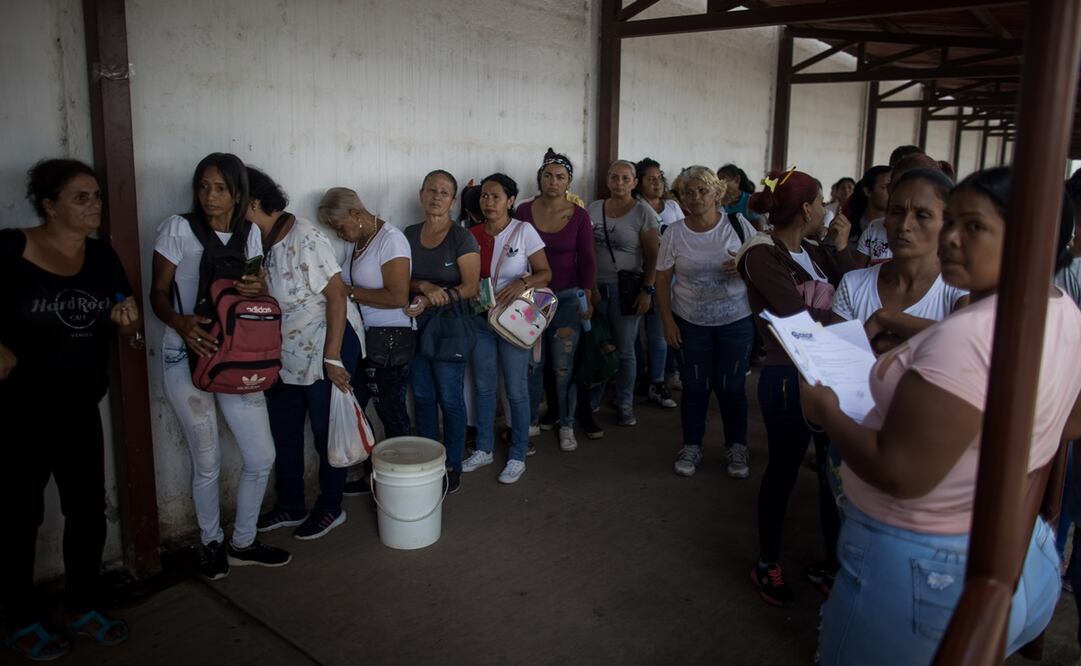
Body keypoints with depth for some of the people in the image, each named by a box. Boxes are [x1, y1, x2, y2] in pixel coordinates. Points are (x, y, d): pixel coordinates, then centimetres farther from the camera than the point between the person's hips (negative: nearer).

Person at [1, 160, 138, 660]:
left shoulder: (102, 257, 2)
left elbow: (129, 329, 8)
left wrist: (128, 320, -13)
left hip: (80, 410, 5)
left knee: (89, 509, 12)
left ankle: (81, 608, 31)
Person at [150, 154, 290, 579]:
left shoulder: (250, 233, 6)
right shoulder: (178, 229, -6)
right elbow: (158, 293, -5)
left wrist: (259, 289, -13)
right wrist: (180, 322, -26)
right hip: (187, 358, -4)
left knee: (261, 456, 4)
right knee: (207, 461, 5)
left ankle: (243, 543, 25)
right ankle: (211, 544, 29)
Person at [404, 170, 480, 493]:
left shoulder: (462, 238, -7)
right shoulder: (409, 234, 8)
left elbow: (471, 286, -14)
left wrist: (431, 301, -22)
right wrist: (425, 286, -15)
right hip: (415, 325, 5)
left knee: (450, 399, 1)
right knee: (422, 397, 12)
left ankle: (453, 466, 14)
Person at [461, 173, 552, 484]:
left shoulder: (524, 231, -7)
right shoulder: (472, 234, 3)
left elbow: (545, 273, -8)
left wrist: (522, 283, -25)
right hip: (480, 319, 4)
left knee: (516, 390, 3)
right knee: (483, 387, 13)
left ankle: (518, 456, 17)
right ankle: (484, 449, 29)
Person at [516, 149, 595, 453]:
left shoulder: (579, 216, -2)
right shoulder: (524, 212, -1)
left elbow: (586, 260, 0)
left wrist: (587, 298, -5)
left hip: (567, 297, -1)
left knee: (564, 366, 1)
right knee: (532, 363, 5)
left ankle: (566, 425, 16)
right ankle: (530, 422, 20)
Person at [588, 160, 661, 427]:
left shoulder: (643, 213, -4)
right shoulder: (595, 208, 8)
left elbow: (653, 256, -5)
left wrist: (647, 291, -11)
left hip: (626, 289, -3)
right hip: (595, 287, 3)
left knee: (624, 349, 5)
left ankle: (625, 404, 19)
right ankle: (591, 401, 22)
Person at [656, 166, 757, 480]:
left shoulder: (738, 225, -6)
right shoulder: (674, 233, -4)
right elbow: (662, 280, 1)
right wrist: (667, 320, -5)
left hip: (736, 321, 0)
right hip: (690, 322, 1)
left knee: (731, 386, 7)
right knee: (695, 387, 9)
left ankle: (736, 448, 25)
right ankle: (691, 447, 25)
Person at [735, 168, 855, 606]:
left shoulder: (812, 252, 10)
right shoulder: (762, 256, -13)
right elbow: (801, 318, -21)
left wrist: (840, 248, -2)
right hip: (787, 377, -7)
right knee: (783, 470, 7)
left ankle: (832, 563, 31)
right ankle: (767, 564, 27)